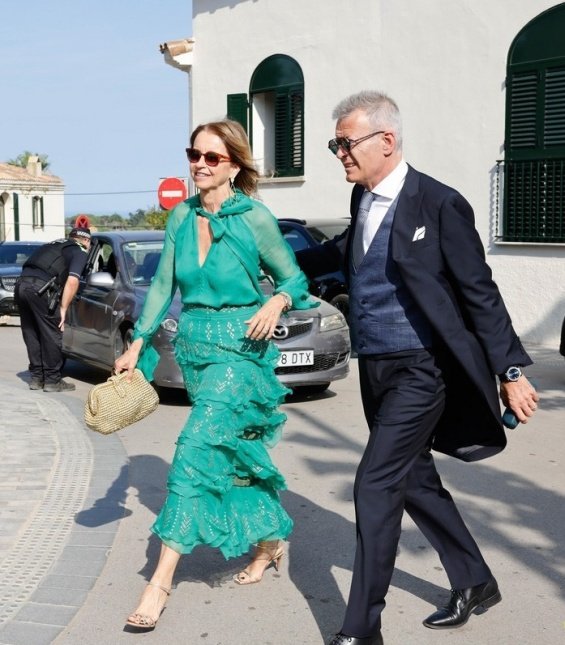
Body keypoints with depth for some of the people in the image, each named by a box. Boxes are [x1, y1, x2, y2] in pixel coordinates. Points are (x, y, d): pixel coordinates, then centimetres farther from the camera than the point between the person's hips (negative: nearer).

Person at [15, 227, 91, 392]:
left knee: (32, 335, 16)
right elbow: (72, 281, -7)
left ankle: (37, 378, 22)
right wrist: (63, 308, -2)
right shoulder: (80, 252, 8)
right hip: (41, 288, -7)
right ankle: (52, 380, 8)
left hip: (21, 284, 7)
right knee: (52, 335, 3)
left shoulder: (55, 245, 31)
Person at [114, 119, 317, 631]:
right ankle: (271, 540, 34)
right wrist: (139, 343, 7)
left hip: (239, 349, -6)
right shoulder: (181, 217, 5)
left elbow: (293, 278, 0)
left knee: (196, 451, -14)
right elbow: (164, 284, 10)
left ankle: (162, 579, -11)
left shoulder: (255, 218, -9)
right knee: (236, 454, 15)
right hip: (193, 345, 6)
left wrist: (276, 303, -21)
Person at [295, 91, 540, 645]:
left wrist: (511, 370, -12)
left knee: (375, 486, -10)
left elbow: (480, 292, -12)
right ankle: (474, 583, 37)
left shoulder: (438, 203, -14)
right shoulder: (363, 200, 7)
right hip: (374, 369, 8)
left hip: (419, 371, -8)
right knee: (414, 481, 17)